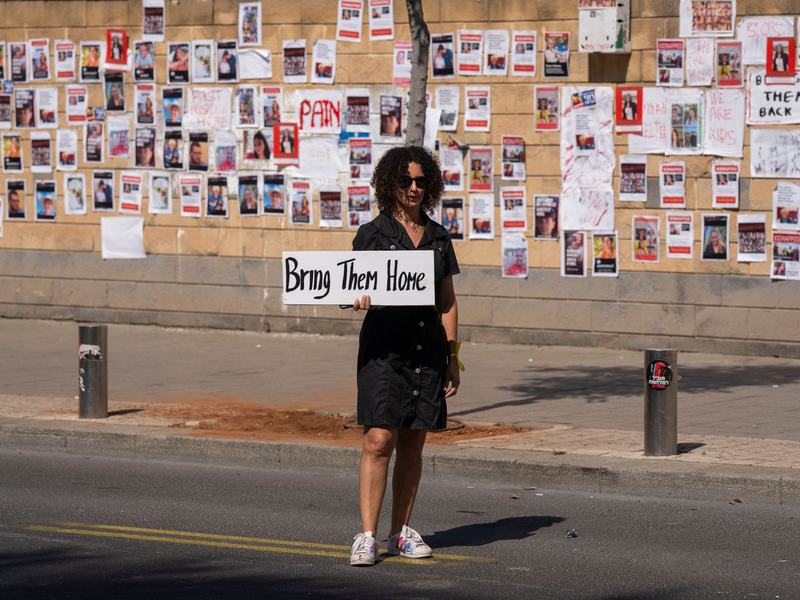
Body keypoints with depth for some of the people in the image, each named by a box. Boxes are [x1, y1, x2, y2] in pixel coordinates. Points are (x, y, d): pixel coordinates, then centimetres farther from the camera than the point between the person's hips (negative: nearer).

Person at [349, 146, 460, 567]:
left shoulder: (438, 237, 12)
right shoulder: (372, 234, 1)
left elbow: (448, 301, 14)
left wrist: (452, 354, 10)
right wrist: (359, 300, -24)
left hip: (428, 348, 4)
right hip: (384, 347, -4)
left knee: (413, 444, 7)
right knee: (379, 440, -12)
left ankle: (401, 533, 17)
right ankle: (366, 537, -11)